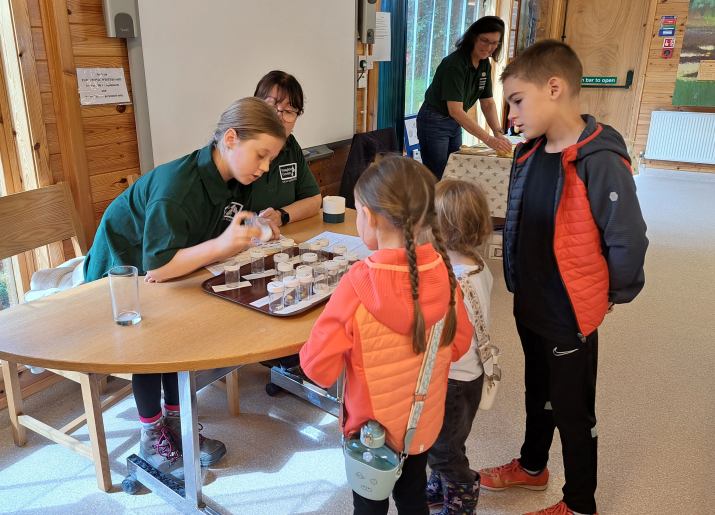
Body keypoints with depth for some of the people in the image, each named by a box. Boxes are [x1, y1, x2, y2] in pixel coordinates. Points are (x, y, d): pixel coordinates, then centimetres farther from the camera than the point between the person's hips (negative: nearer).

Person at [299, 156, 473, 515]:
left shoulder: (357, 286, -31)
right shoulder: (442, 272, -17)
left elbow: (320, 367, -23)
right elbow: (458, 344, -2)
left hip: (374, 429, -4)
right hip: (426, 422, 4)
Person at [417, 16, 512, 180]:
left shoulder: (485, 64, -2)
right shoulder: (455, 64, -26)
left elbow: (488, 103, 2)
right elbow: (455, 110, -33)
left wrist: (498, 132, -14)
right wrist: (489, 139, -36)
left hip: (455, 123, 8)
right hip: (434, 122, -8)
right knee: (437, 179, -2)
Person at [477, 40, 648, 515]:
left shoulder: (600, 162, -25)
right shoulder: (530, 152, -1)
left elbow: (628, 243, -20)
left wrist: (608, 298, -7)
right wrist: (521, 282, 9)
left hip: (570, 316, -7)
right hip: (529, 306, 7)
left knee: (573, 413, 12)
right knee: (539, 392, 26)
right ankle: (532, 467, 50)